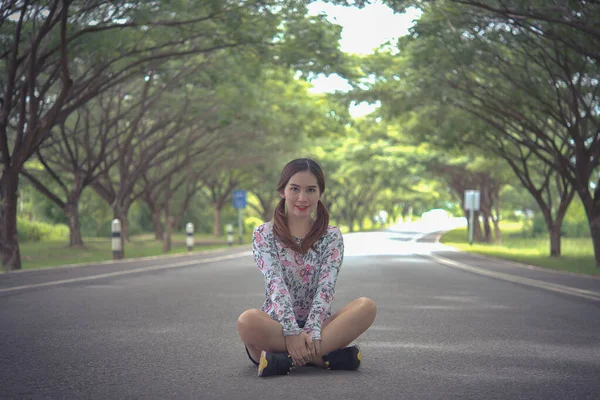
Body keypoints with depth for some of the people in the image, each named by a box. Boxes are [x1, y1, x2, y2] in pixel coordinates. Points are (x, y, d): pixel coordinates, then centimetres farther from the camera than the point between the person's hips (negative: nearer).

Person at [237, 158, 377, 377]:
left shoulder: (332, 237, 8)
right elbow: (275, 282, -11)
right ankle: (325, 356, -31)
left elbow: (326, 286, -6)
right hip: (277, 324, -2)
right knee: (247, 320, -36)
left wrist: (312, 330, -24)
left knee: (367, 306, -26)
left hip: (318, 324, 3)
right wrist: (292, 332, -26)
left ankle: (288, 359, -31)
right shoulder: (263, 234, 3)